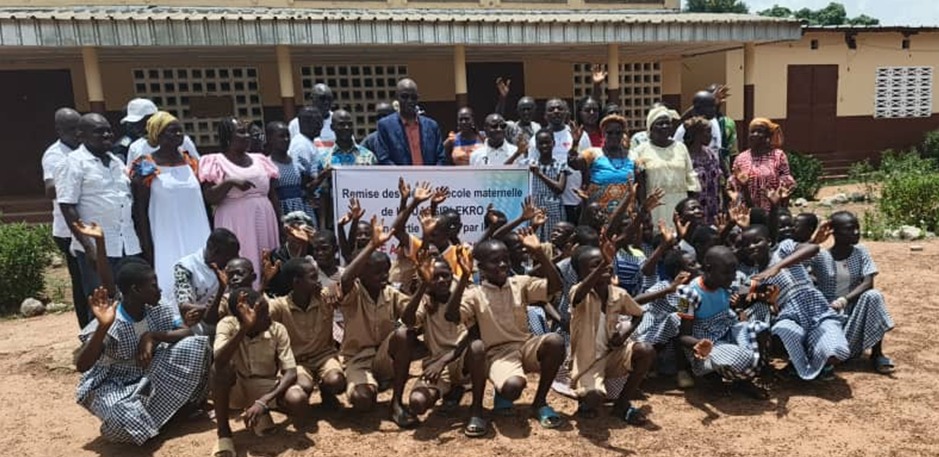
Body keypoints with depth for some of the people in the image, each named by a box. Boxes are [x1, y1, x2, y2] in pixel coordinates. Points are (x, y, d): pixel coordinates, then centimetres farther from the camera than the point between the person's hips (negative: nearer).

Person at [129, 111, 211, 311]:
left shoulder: (190, 161, 8)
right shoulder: (146, 167, -5)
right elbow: (140, 210, -4)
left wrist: (209, 236, 13)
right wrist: (147, 247, -8)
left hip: (197, 236, 4)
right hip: (167, 240, -4)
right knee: (172, 282, -1)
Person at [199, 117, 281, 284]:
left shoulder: (260, 160, 12)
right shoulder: (216, 162, -2)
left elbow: (273, 196, 15)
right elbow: (209, 198, -9)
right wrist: (230, 182, -22)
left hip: (264, 221, 5)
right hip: (236, 223, -5)